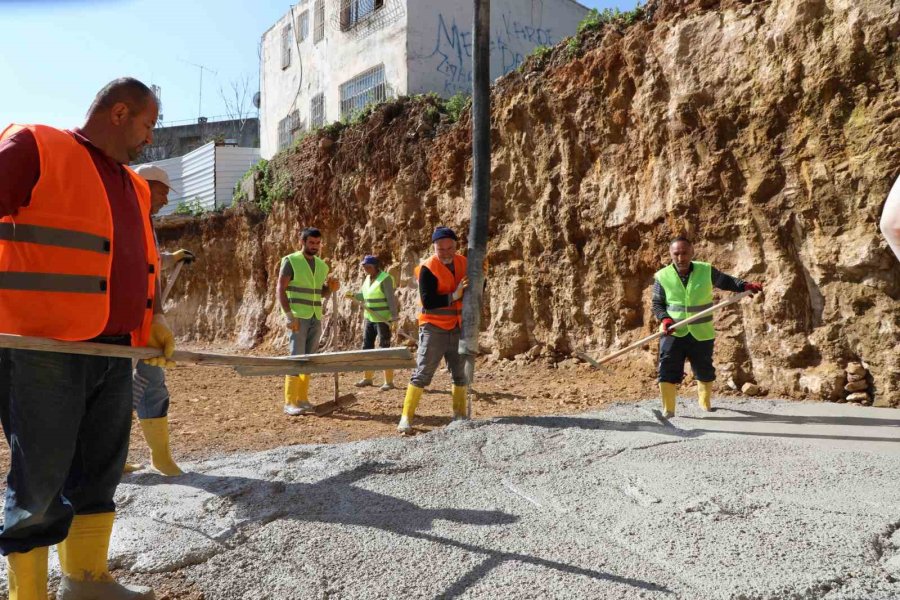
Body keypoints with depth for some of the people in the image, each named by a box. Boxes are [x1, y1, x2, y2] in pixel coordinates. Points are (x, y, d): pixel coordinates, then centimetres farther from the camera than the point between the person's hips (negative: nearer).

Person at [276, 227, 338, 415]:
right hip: (298, 317, -6)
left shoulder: (322, 265, 13)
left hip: (316, 318, 6)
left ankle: (302, 399, 15)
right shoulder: (290, 261, -5)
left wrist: (331, 287, -1)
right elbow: (280, 290, -9)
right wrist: (289, 316, -18)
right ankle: (290, 403, -4)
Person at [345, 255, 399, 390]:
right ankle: (367, 378, 23)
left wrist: (394, 316, -24)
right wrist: (352, 295, 1)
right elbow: (363, 295, 19)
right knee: (367, 347, 12)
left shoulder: (385, 279, -14)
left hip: (383, 319, -8)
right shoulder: (368, 279, 10)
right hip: (369, 318, 9)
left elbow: (391, 298, -19)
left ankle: (389, 381, 1)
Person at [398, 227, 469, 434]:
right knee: (422, 374, -6)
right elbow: (428, 301, -22)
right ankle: (406, 418, 0)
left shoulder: (463, 263, 4)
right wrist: (454, 295, -25)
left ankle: (459, 415, 24)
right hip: (434, 329, -5)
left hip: (458, 328, 6)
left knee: (460, 374, 12)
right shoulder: (428, 268, -13)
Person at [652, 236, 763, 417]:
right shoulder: (662, 277, -7)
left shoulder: (706, 271, -5)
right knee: (668, 371, -8)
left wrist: (746, 285, -5)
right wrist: (664, 319, -18)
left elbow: (726, 281, 12)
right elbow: (657, 304, 1)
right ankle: (668, 410, 5)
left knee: (705, 372, 17)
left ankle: (705, 405, 40)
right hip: (673, 333, -1)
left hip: (701, 334, 2)